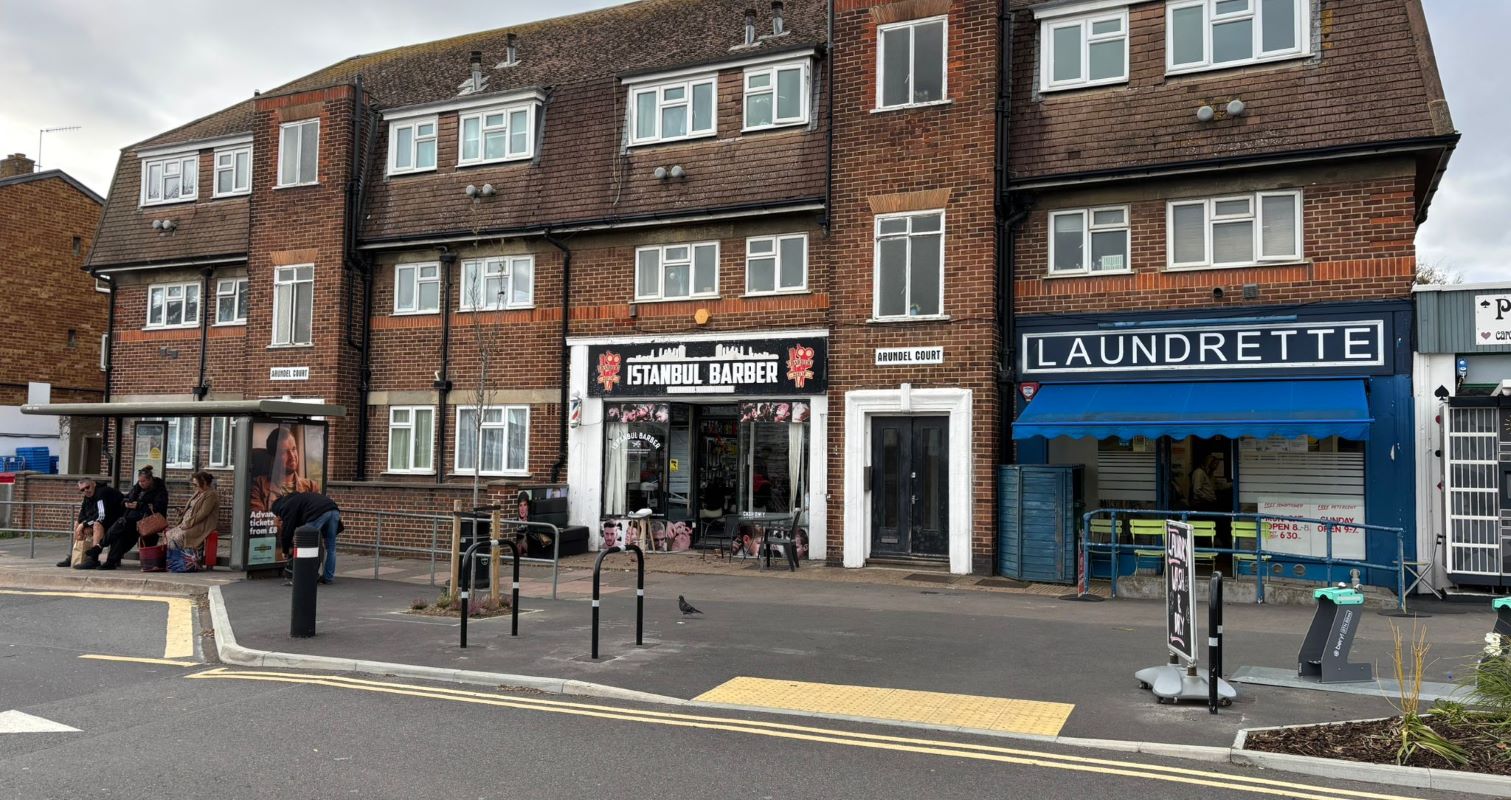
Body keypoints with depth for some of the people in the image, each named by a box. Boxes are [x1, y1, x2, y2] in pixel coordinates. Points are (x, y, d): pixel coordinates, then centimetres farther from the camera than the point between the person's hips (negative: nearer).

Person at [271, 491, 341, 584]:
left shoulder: (287, 507, 14)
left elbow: (287, 530, 12)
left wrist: (285, 551, 27)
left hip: (318, 513, -8)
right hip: (334, 511, 8)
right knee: (330, 548, 16)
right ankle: (328, 577, 21)